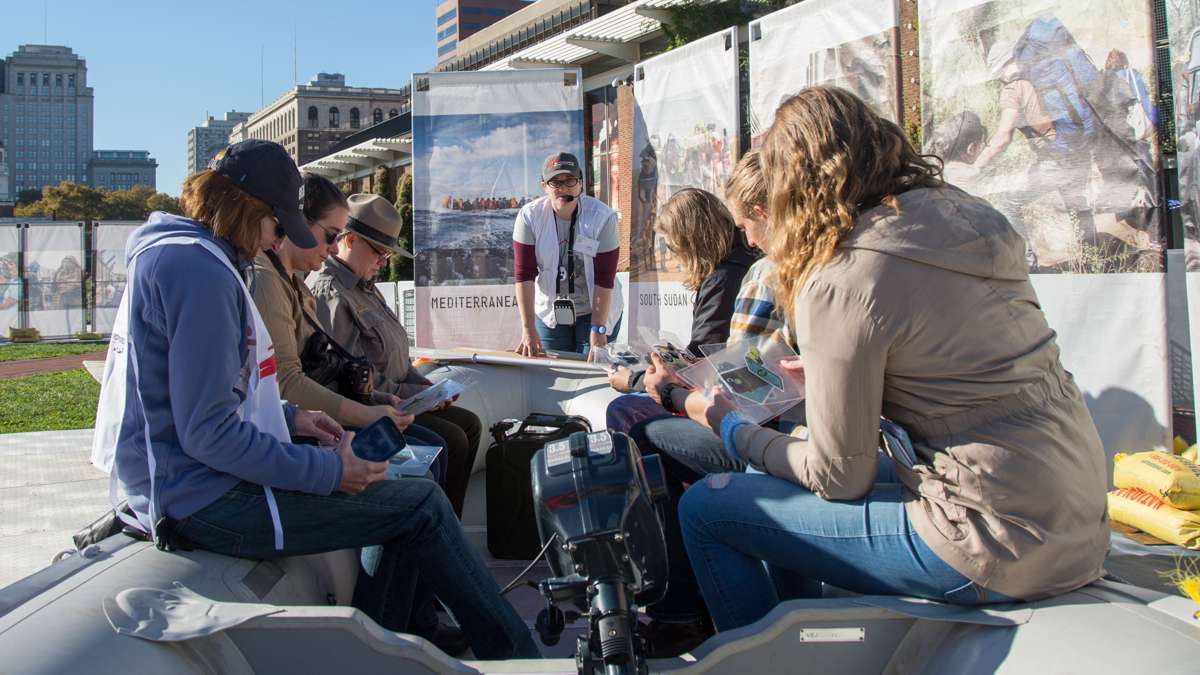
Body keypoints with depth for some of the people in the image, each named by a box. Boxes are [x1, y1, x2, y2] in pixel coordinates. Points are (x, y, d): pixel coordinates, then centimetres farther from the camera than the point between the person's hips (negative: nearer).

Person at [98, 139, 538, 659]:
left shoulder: (171, 255, 14)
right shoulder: (200, 270, -20)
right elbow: (208, 433, -25)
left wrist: (288, 418, 13)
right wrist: (329, 471, -18)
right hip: (208, 499, -11)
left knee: (410, 500, 14)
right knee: (422, 503, -6)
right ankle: (514, 653, 9)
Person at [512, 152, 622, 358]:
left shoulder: (603, 217, -16)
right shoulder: (529, 216, -11)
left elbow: (604, 279, -16)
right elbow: (524, 274, -13)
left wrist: (598, 330, -20)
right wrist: (528, 329, -18)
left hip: (596, 311, -1)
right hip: (549, 313, 2)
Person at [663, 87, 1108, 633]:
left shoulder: (843, 281, -17)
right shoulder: (963, 215, 7)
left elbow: (838, 478, -9)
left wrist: (728, 428, 7)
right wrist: (827, 379, 30)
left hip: (993, 546, -9)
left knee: (706, 508, -1)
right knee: (781, 478, 23)